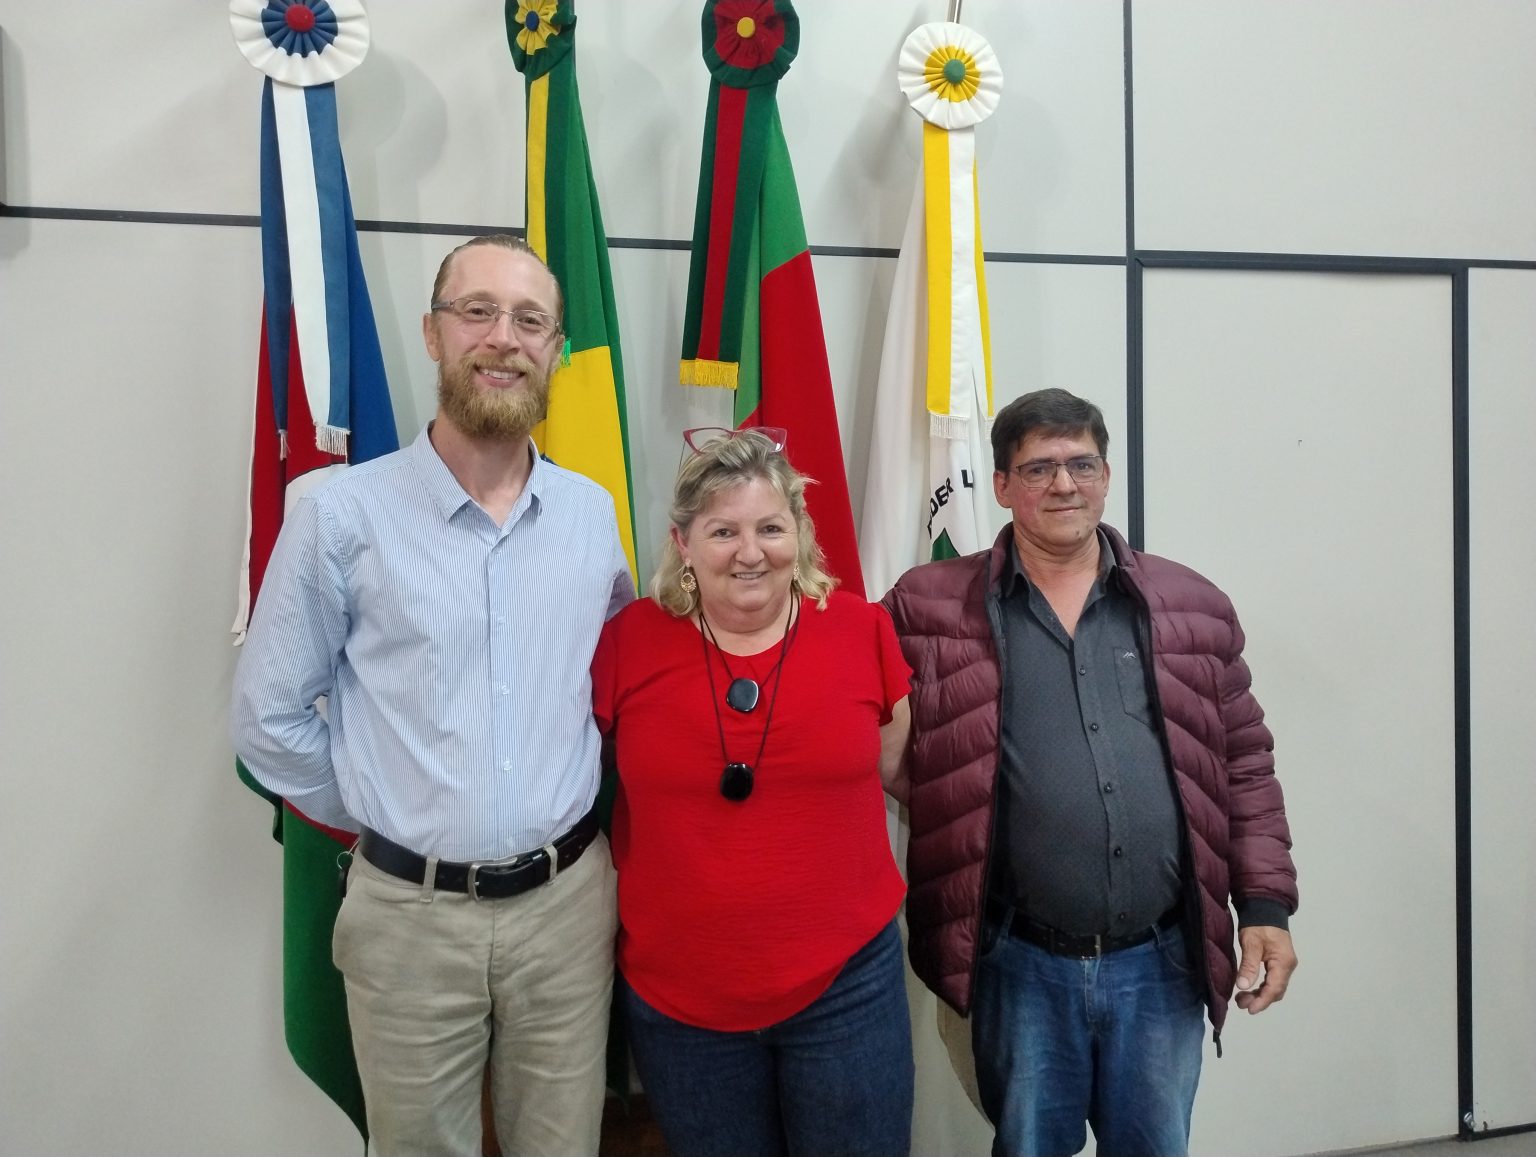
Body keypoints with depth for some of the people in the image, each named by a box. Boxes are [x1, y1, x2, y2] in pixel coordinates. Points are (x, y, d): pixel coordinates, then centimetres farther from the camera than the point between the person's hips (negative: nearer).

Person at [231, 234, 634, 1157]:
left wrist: (572, 811, 7)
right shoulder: (344, 515, -9)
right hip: (411, 913, -2)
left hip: (568, 902, 3)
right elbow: (269, 715, -2)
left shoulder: (592, 514, 1)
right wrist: (384, 817, 2)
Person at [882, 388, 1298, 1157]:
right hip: (1023, 966, -2)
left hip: (1162, 962, 2)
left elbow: (1244, 764, 7)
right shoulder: (932, 609, -4)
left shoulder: (1190, 608, 4)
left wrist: (1266, 905, 2)